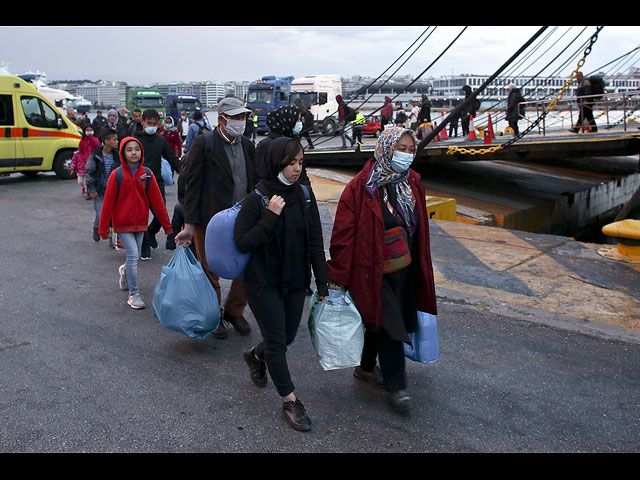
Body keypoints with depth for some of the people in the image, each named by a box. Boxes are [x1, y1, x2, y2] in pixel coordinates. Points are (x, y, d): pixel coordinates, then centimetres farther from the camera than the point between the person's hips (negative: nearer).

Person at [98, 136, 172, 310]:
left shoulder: (147, 174, -3)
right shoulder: (116, 175, -11)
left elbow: (157, 200, 0)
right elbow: (108, 202, -7)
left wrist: (167, 224, 2)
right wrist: (103, 228, -5)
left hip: (140, 223, 3)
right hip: (122, 223, -3)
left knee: (134, 256, 12)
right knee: (133, 255, -12)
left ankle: (125, 272, 47)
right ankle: (134, 294, -2)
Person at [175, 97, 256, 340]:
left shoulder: (247, 145, 7)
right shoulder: (203, 143, -10)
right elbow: (192, 185, -11)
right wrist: (189, 225, -14)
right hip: (210, 220, -4)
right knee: (210, 273, 9)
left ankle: (234, 312, 30)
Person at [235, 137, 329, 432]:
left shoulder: (305, 196, 0)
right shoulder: (257, 199, -14)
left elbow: (315, 242, 2)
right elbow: (243, 243, -16)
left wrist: (323, 284, -1)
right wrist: (270, 216, -26)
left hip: (296, 283, 5)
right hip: (264, 283, -5)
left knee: (288, 336, 16)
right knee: (277, 340, 1)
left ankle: (255, 356, 48)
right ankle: (290, 401, 16)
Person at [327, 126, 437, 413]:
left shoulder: (412, 183, 3)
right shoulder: (362, 186, -18)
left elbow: (419, 229, 13)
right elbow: (343, 234, -17)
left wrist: (420, 267, 16)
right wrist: (338, 276, -16)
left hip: (403, 270, 6)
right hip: (372, 270, -6)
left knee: (378, 321, 19)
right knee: (389, 325, -2)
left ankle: (366, 367, 40)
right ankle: (395, 386, 13)